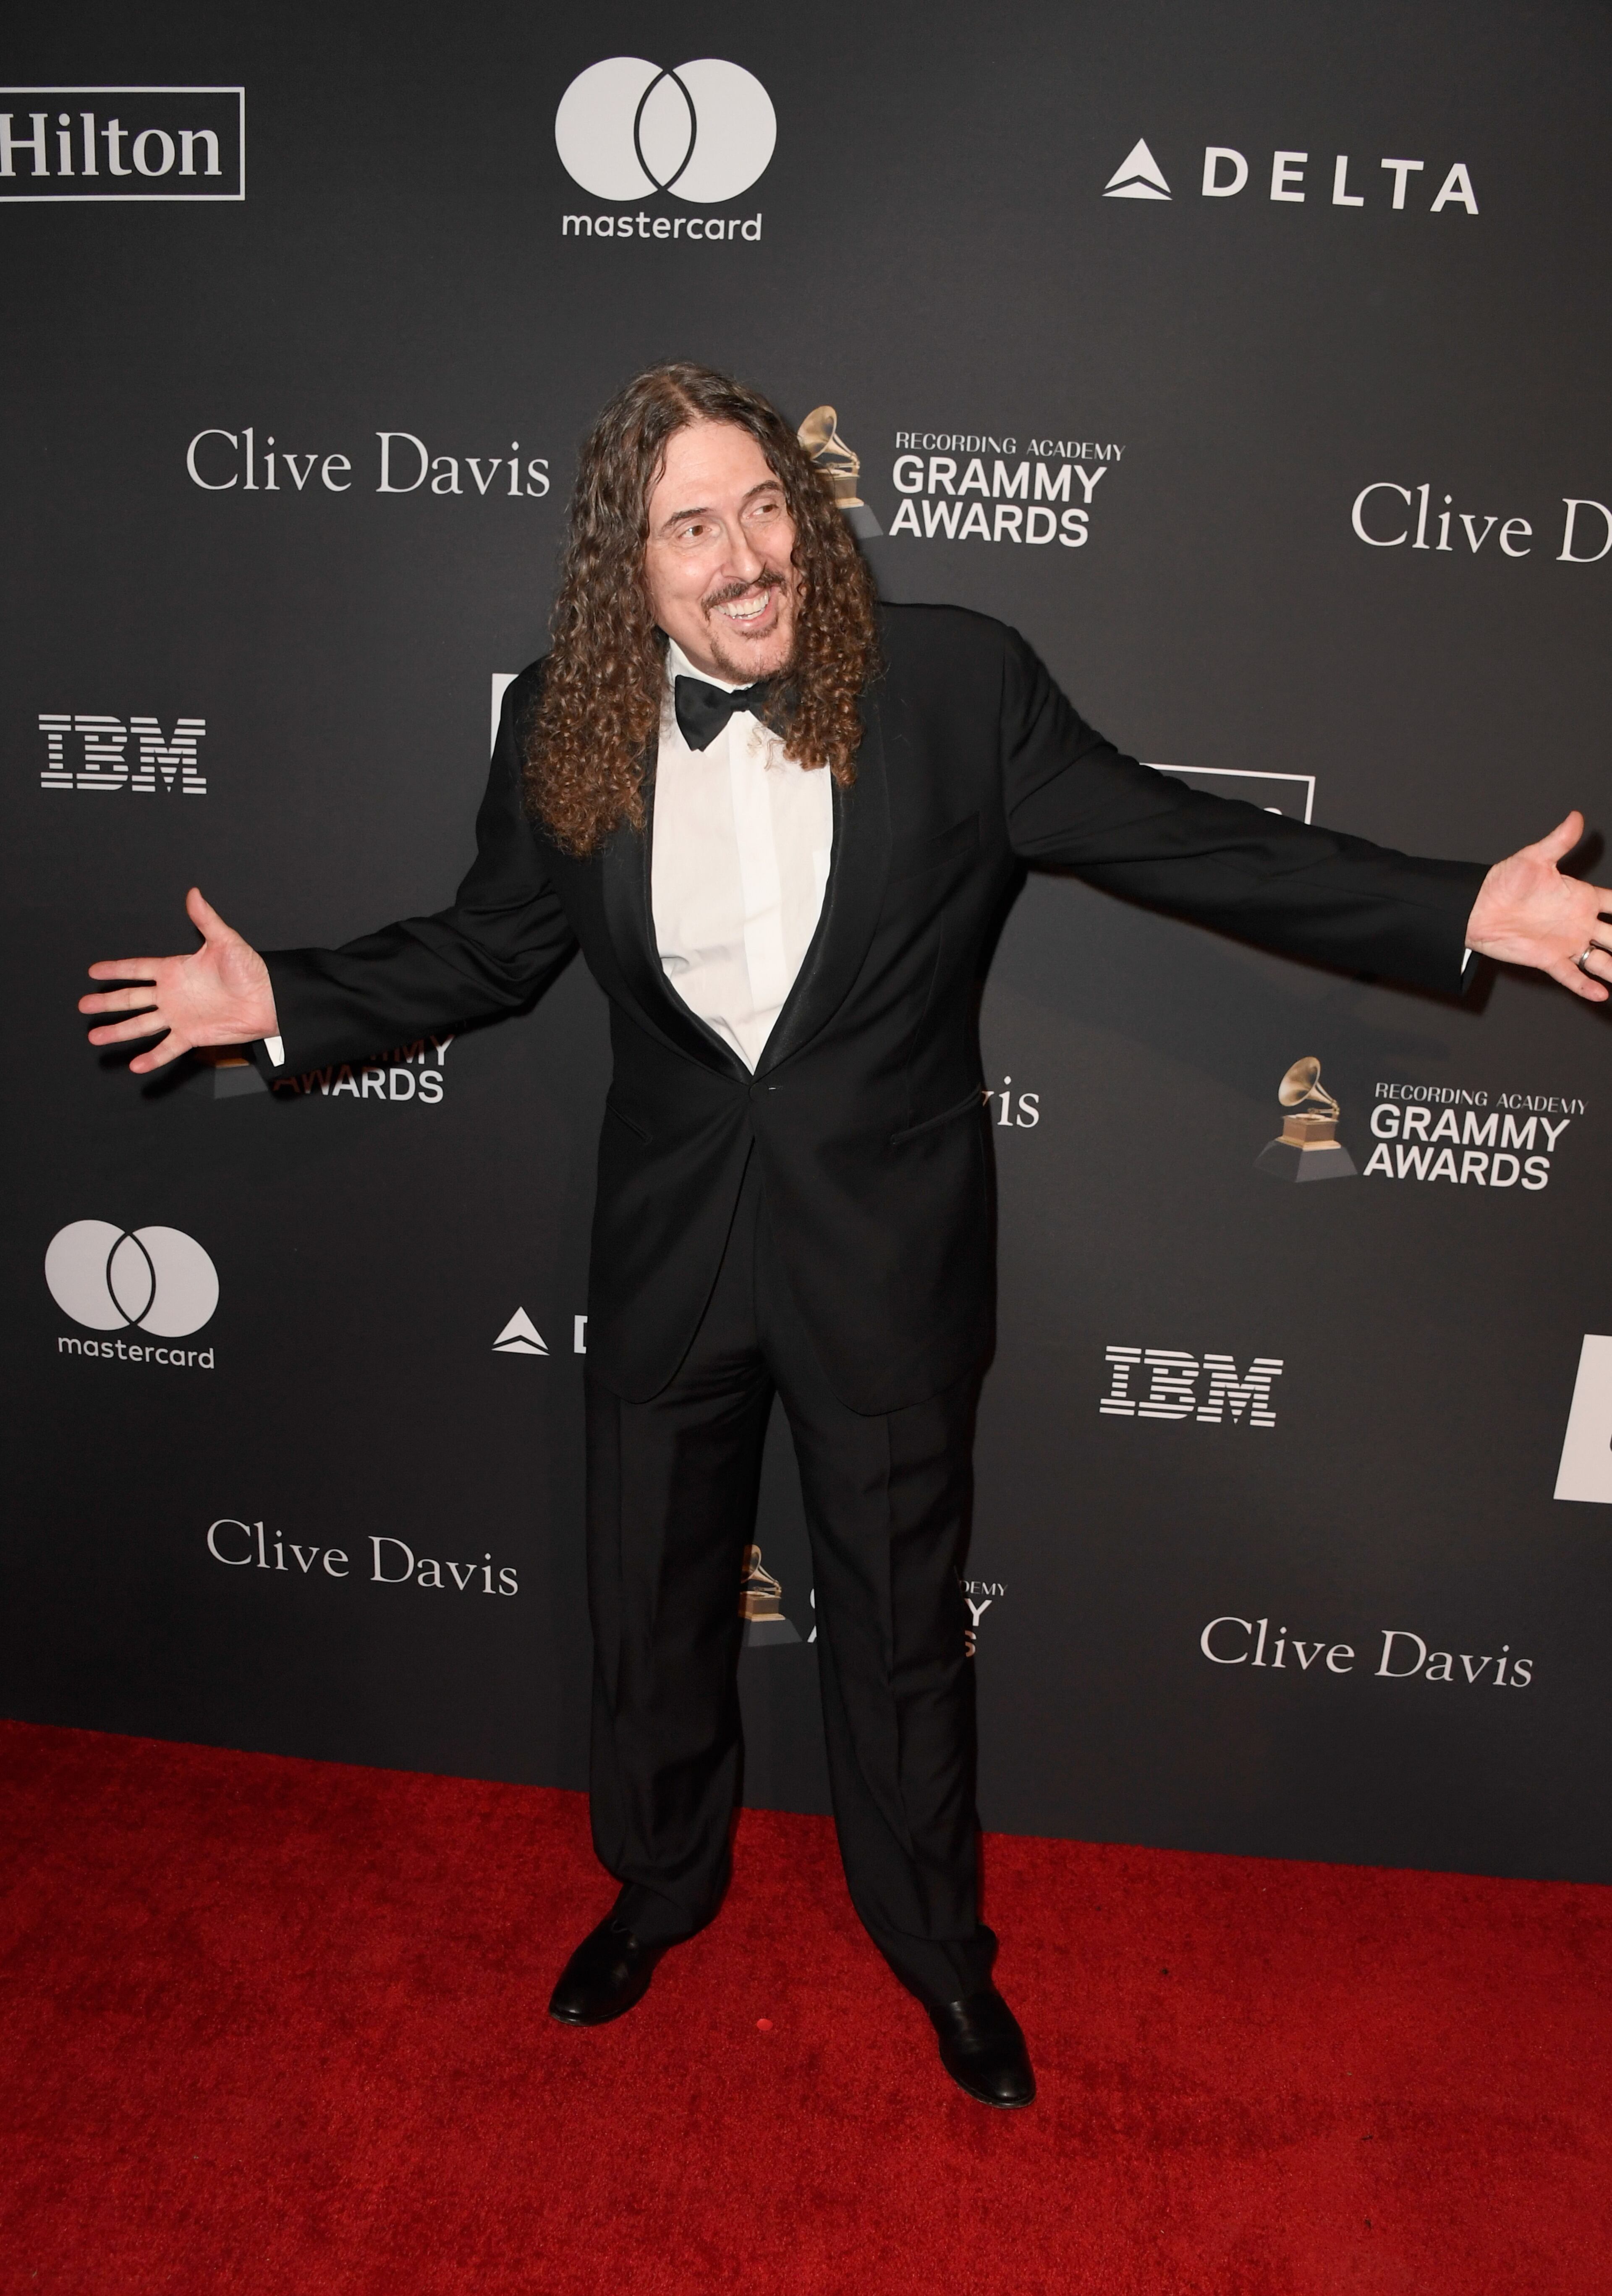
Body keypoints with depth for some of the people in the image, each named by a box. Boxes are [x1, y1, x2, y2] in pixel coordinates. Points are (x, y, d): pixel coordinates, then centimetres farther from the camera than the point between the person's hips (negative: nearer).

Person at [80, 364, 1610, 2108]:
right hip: (668, 1246, 3)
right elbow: (486, 949, 8)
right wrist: (282, 1000, 0)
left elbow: (1177, 841, -8)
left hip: (885, 1256, -2)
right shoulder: (564, 726, -4)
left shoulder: (955, 684, -11)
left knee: (900, 1622, 15)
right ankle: (660, 1885, 51)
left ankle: (939, 1947, 43)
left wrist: (1463, 913, -12)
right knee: (651, 1606, 20)